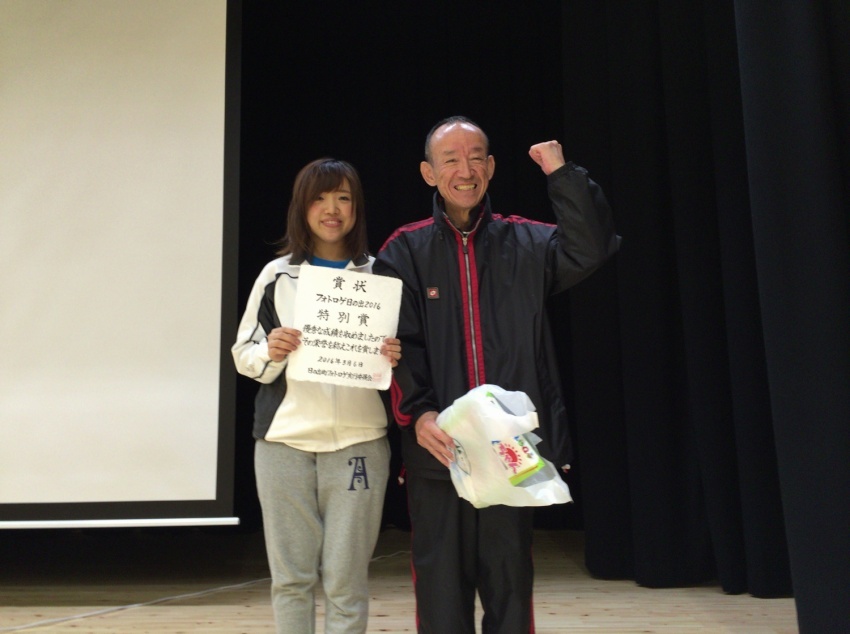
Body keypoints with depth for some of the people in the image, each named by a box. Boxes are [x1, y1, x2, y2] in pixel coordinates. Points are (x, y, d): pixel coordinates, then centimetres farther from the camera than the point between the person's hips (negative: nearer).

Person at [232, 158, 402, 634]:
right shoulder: (277, 275, 5)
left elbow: (401, 354, 11)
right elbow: (244, 353, 7)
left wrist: (395, 360, -11)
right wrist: (270, 353, -14)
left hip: (358, 442, -1)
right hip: (284, 442, 1)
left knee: (346, 580, 4)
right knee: (291, 577, 8)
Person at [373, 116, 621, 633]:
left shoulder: (527, 243, 10)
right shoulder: (404, 251, 5)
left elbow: (592, 249, -7)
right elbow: (398, 343, -4)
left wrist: (563, 175, -11)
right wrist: (417, 414, -18)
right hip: (437, 448, -1)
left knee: (511, 583, 10)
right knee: (442, 587, 7)